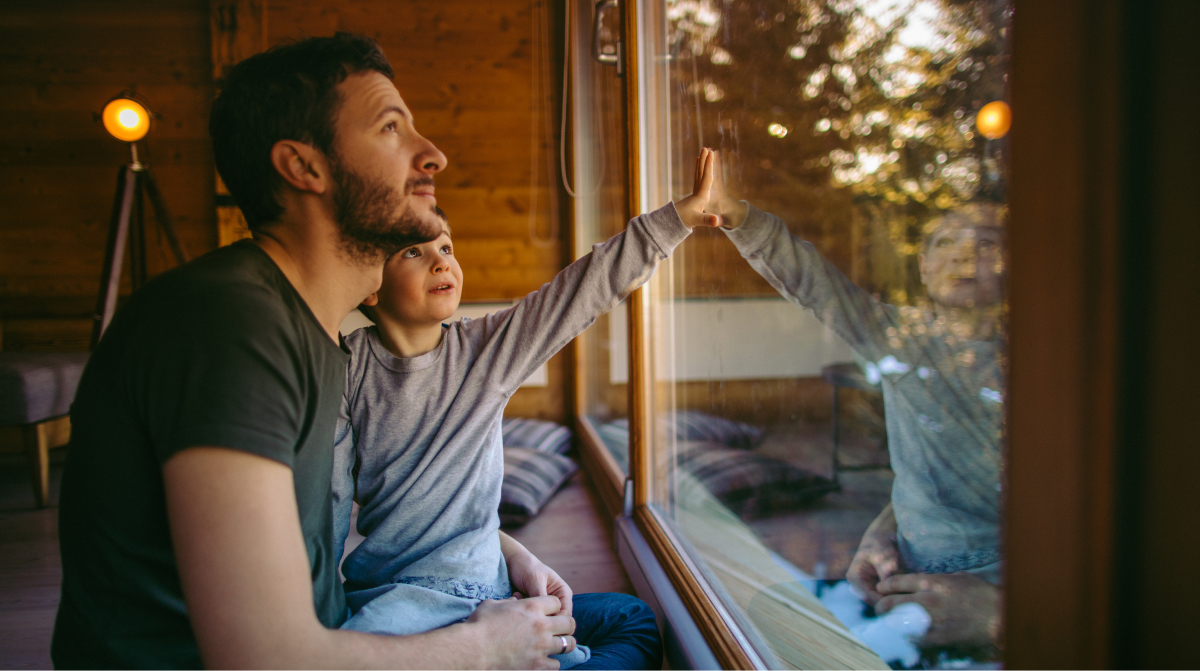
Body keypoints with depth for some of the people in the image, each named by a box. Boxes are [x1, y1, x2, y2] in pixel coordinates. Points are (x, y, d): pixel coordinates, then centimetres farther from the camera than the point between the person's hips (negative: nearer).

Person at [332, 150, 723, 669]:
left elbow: (593, 283, -3)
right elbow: (328, 502, -6)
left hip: (483, 590, 5)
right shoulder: (346, 366, -6)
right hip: (385, 600, -5)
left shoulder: (488, 347, 0)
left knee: (637, 622, 4)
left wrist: (678, 217, -8)